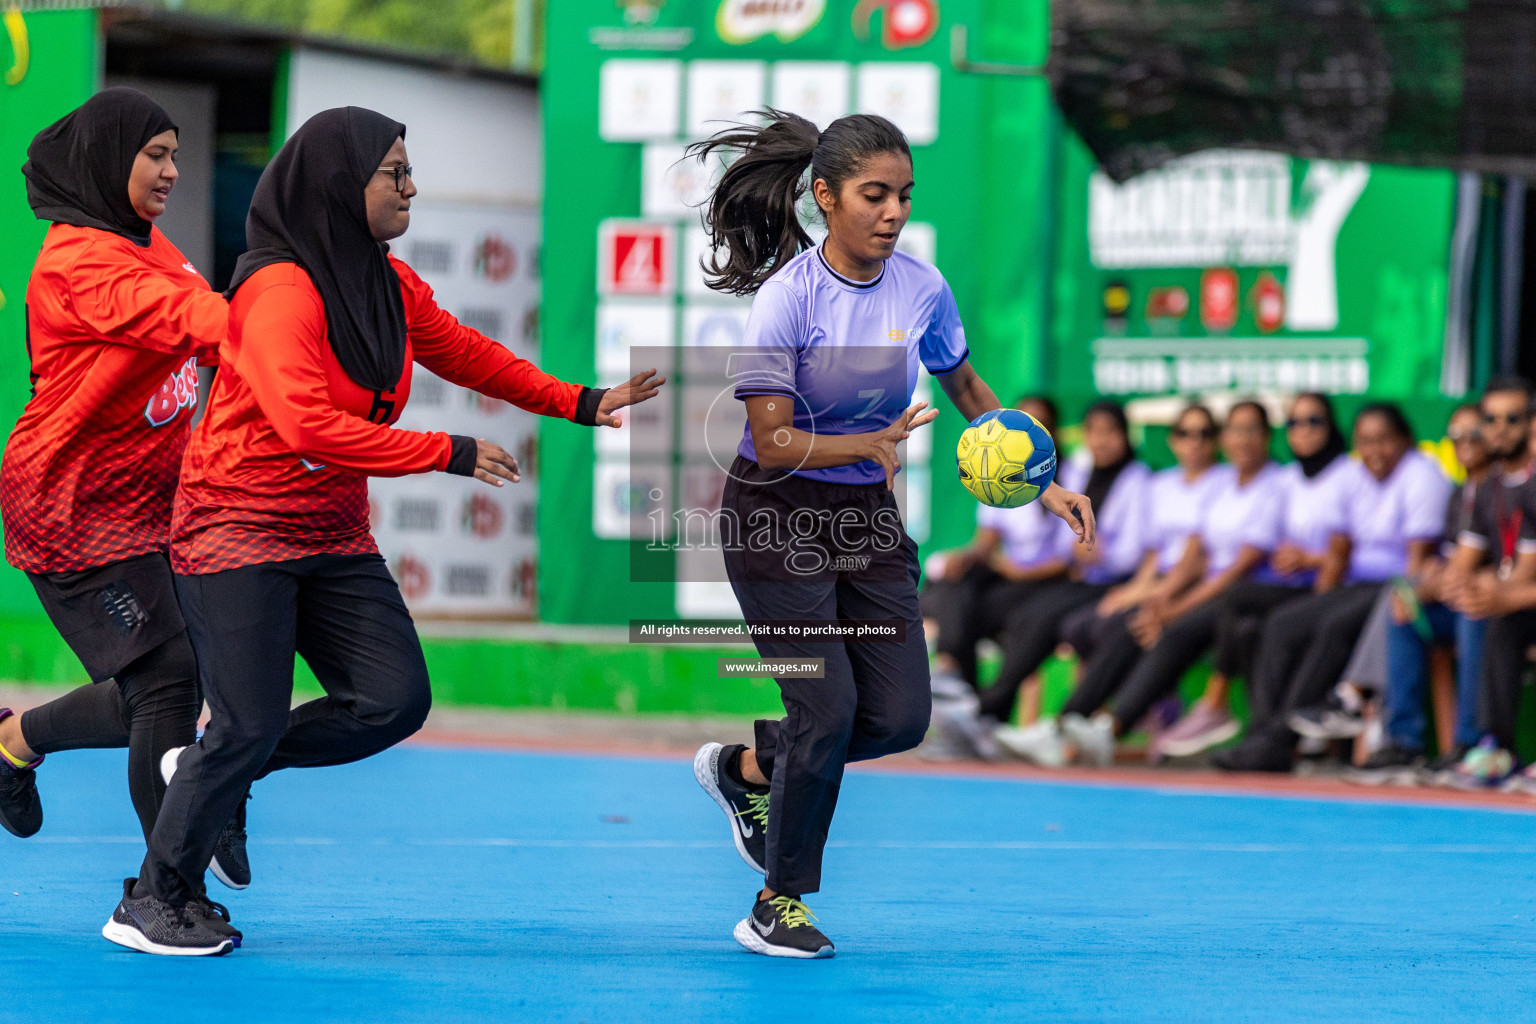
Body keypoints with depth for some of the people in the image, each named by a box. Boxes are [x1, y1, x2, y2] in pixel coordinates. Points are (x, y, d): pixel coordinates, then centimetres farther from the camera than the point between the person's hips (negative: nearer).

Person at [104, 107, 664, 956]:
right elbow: (310, 426, -29)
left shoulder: (389, 285, 6)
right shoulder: (281, 290, -20)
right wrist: (449, 456, -25)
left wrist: (579, 405, 19)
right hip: (237, 527, -8)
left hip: (333, 535, 8)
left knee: (396, 699, -5)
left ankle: (214, 774, 14)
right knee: (250, 724, -10)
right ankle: (148, 903, 6)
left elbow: (461, 352, 22)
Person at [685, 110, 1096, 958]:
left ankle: (745, 768, 26)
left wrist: (1043, 483, 4)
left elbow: (970, 392, 12)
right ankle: (777, 906, 7)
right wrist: (873, 444, -36)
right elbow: (773, 442, -21)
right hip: (775, 520, -5)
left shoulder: (920, 289, -5)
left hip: (868, 519, 6)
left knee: (899, 718, -2)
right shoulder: (789, 296, -20)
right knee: (828, 710, -12)